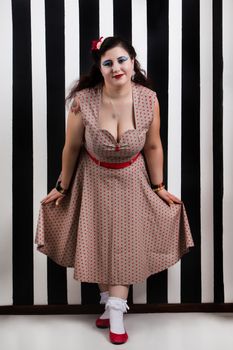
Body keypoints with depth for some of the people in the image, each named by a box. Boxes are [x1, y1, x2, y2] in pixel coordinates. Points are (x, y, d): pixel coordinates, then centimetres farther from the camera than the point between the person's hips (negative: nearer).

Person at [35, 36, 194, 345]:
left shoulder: (148, 100, -19)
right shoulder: (83, 101, -23)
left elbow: (153, 147, -6)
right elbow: (71, 148, -10)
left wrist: (158, 186, 2)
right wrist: (62, 187, 0)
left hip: (131, 181, 1)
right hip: (93, 180, 0)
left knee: (125, 243, 6)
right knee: (97, 242, 10)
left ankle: (116, 312, 21)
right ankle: (110, 303, 32)